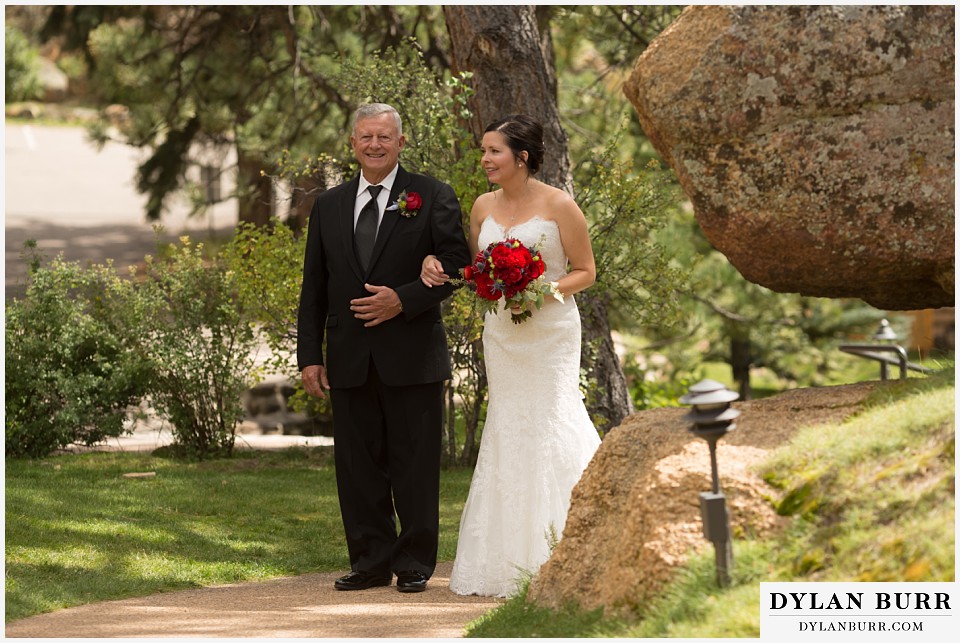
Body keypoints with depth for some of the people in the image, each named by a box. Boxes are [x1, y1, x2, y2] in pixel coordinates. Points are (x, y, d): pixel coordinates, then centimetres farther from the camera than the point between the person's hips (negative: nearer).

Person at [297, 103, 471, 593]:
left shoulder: (432, 198, 1)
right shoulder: (328, 206, 12)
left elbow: (455, 266, -4)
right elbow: (314, 287, 12)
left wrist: (403, 300, -17)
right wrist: (310, 356, 5)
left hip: (412, 356, -4)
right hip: (350, 362, 4)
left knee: (414, 466, 1)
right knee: (358, 467, 6)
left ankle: (415, 564, 9)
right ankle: (371, 562, 13)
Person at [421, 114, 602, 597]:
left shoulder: (558, 205, -9)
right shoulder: (483, 207, 7)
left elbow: (585, 272, -4)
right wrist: (436, 264, -1)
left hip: (550, 332, -5)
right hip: (501, 334, 5)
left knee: (550, 424, -8)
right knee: (507, 429, 7)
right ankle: (512, 560, 14)